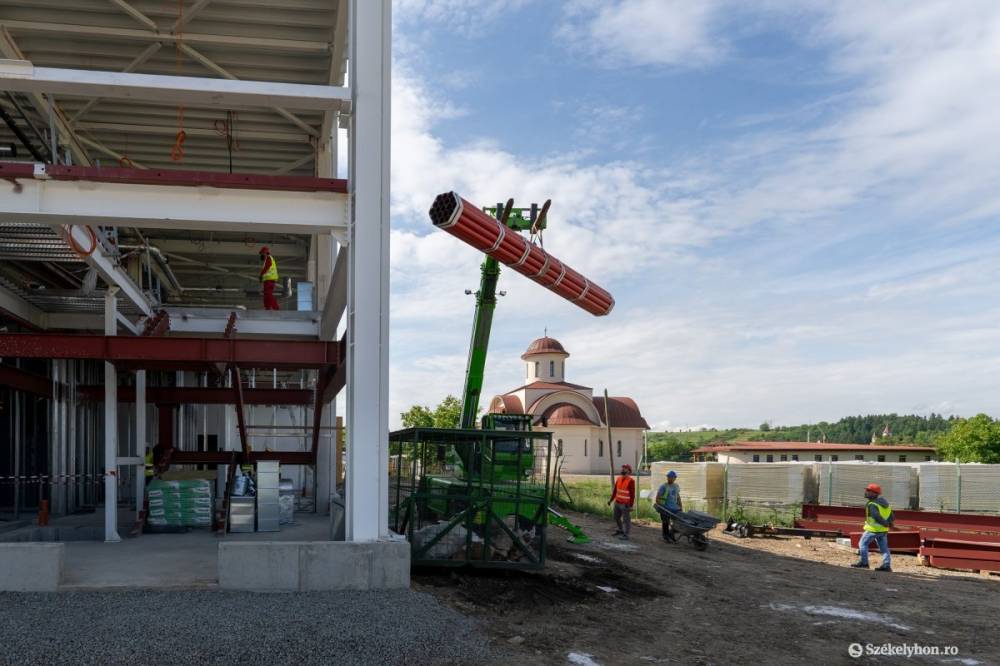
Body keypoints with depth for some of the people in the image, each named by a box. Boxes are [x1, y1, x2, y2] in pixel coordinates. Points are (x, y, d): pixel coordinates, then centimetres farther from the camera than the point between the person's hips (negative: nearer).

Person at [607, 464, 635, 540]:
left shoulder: (631, 481, -14)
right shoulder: (618, 479, 7)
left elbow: (632, 494, -14)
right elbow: (615, 490, 15)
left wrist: (631, 505, -16)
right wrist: (611, 500, 15)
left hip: (625, 504, -8)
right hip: (617, 503, 8)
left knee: (626, 520, -1)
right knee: (616, 518, 20)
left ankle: (625, 535, 8)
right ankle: (620, 530, 39)